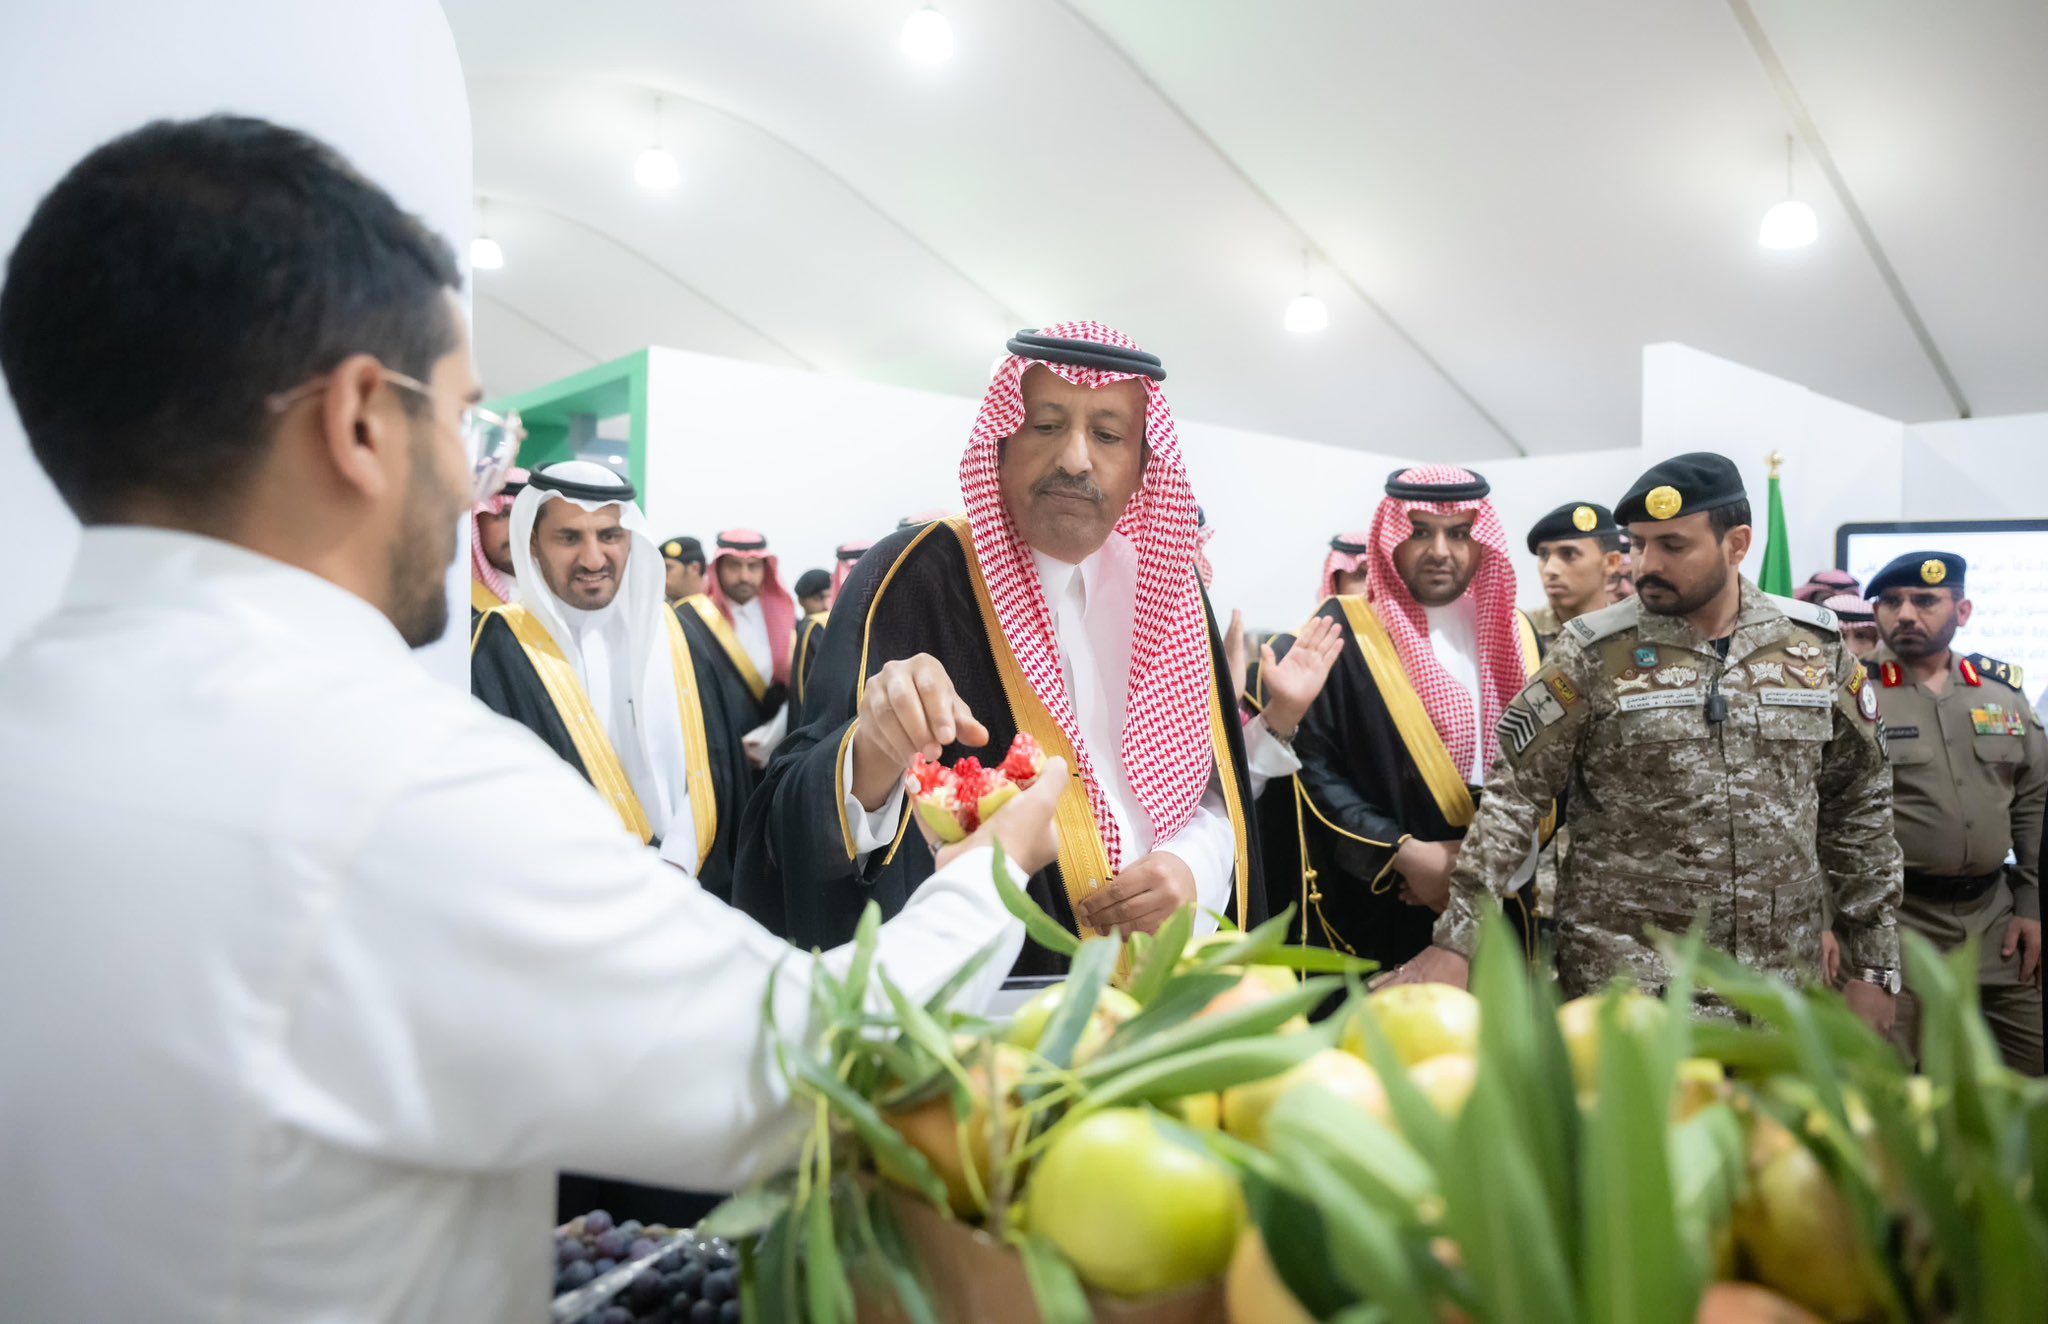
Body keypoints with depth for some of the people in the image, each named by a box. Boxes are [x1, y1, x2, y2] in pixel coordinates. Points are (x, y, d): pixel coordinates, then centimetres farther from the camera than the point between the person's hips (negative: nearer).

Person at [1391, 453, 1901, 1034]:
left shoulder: (1817, 648, 3)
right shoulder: (1594, 653, -7)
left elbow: (1858, 809, 10)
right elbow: (1512, 795, -9)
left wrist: (1872, 965, 9)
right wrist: (1455, 939, -16)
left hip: (1785, 989, 3)